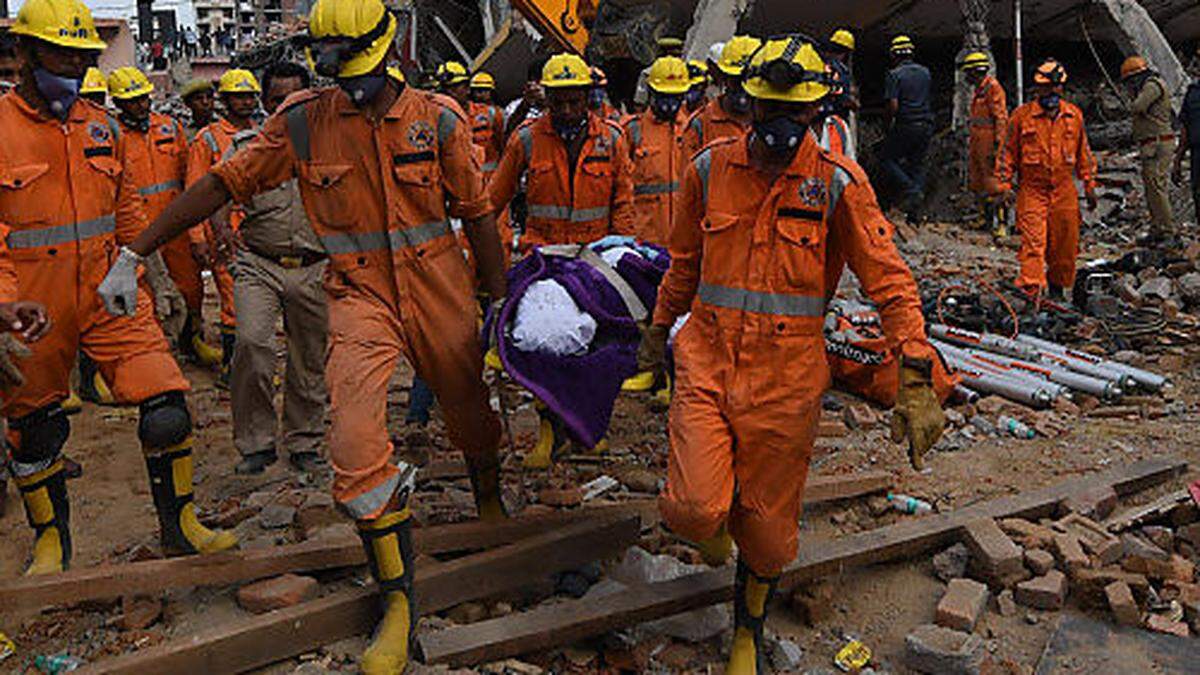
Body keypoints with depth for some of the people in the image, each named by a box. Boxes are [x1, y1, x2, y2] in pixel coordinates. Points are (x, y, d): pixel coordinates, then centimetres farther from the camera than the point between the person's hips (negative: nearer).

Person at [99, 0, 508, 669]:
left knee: (471, 414, 15)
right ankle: (400, 598, -2)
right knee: (356, 443, -17)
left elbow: (477, 213, 3)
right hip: (360, 293, -1)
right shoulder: (303, 121, -3)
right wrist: (135, 254, 0)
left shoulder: (438, 118, -3)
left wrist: (501, 301, 3)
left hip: (440, 290, 1)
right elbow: (222, 184, 1)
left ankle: (491, 502, 50)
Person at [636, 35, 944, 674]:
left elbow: (888, 278, -4)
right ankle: (713, 525, 29)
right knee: (695, 509, -12)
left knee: (767, 523, 9)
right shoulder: (710, 168, 2)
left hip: (787, 374, -1)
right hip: (707, 358, 1)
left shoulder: (838, 182, -4)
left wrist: (916, 378, -12)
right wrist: (659, 328, 26)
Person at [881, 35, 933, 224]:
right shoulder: (925, 72, 12)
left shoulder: (894, 75, -8)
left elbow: (893, 105, -14)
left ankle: (910, 190, -10)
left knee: (886, 158, 9)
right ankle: (915, 212, 8)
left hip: (906, 125, -6)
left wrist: (888, 124, 0)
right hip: (926, 125, 6)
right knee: (917, 164, 12)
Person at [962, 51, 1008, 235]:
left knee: (993, 184, -9)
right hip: (977, 142, 10)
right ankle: (987, 219, 24)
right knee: (976, 183, 14)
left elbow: (1001, 118, -18)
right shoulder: (979, 89, 17)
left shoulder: (993, 88, -13)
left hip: (989, 142, -10)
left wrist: (997, 144, -22)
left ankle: (1002, 223, -5)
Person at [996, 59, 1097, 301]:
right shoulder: (1022, 116, -2)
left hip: (1064, 189, 3)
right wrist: (1005, 184, -3)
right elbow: (1008, 152, 3)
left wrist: (1089, 185, 16)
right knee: (1033, 241, -10)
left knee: (1066, 242, 8)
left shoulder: (1074, 115, 8)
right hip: (1032, 189, -3)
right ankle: (1032, 290, -11)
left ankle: (1058, 285, 28)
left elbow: (1083, 153, 16)